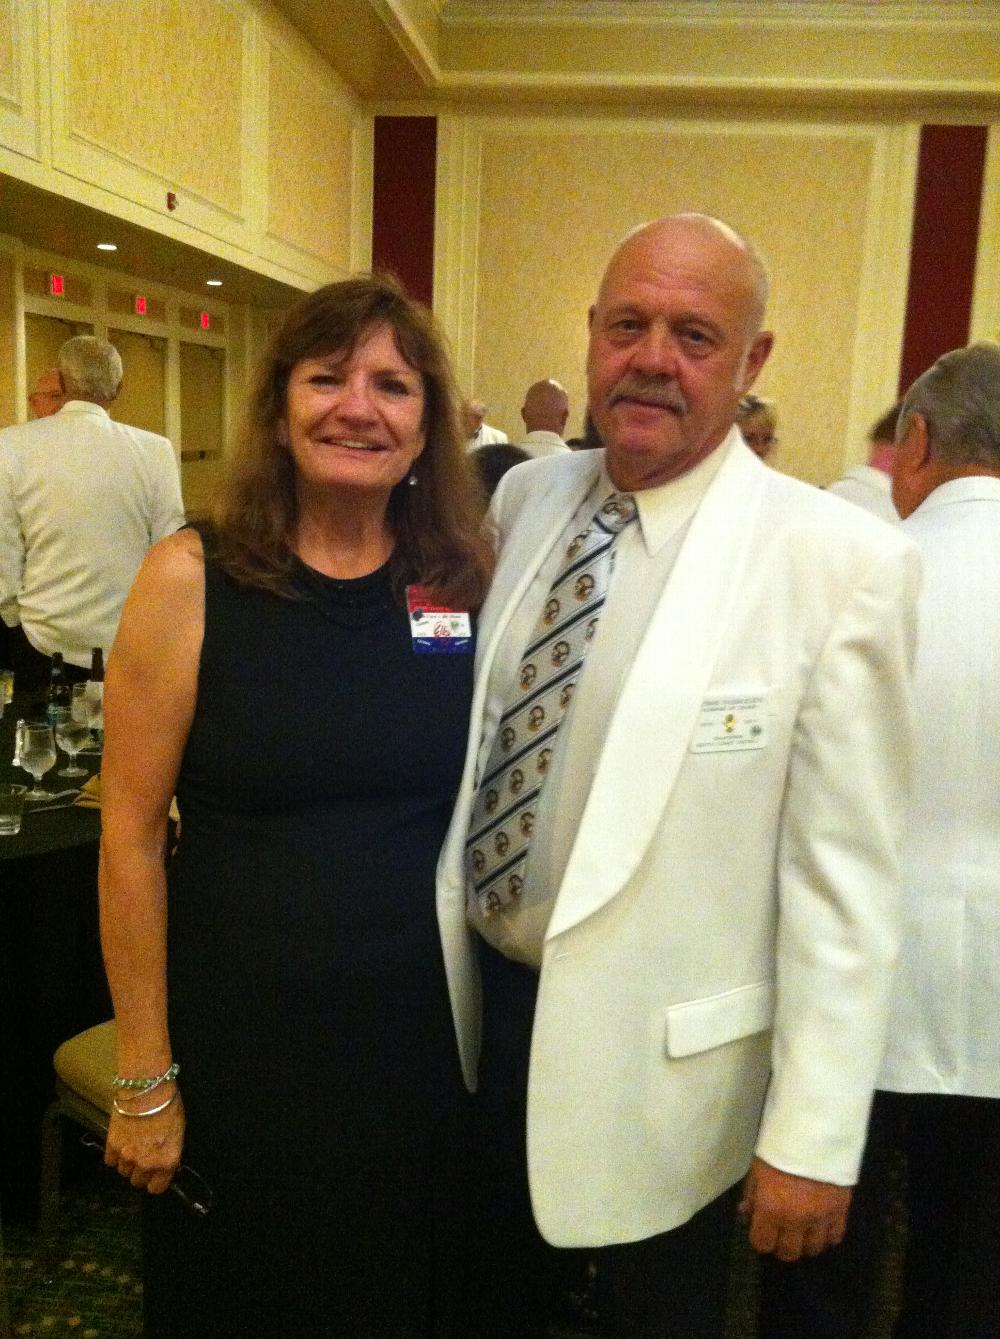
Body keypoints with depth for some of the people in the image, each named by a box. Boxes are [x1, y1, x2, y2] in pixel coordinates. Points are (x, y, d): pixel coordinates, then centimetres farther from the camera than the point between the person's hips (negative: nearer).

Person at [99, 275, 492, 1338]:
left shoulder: (462, 585, -3)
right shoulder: (191, 580, -12)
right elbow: (131, 838, -10)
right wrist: (145, 1079, -7)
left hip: (424, 1037, 3)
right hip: (240, 1043, -2)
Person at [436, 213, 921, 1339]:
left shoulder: (839, 561, -18)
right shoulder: (525, 498, -1)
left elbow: (845, 876, -16)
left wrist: (814, 1138, -12)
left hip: (650, 1051, -4)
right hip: (479, 998, 5)